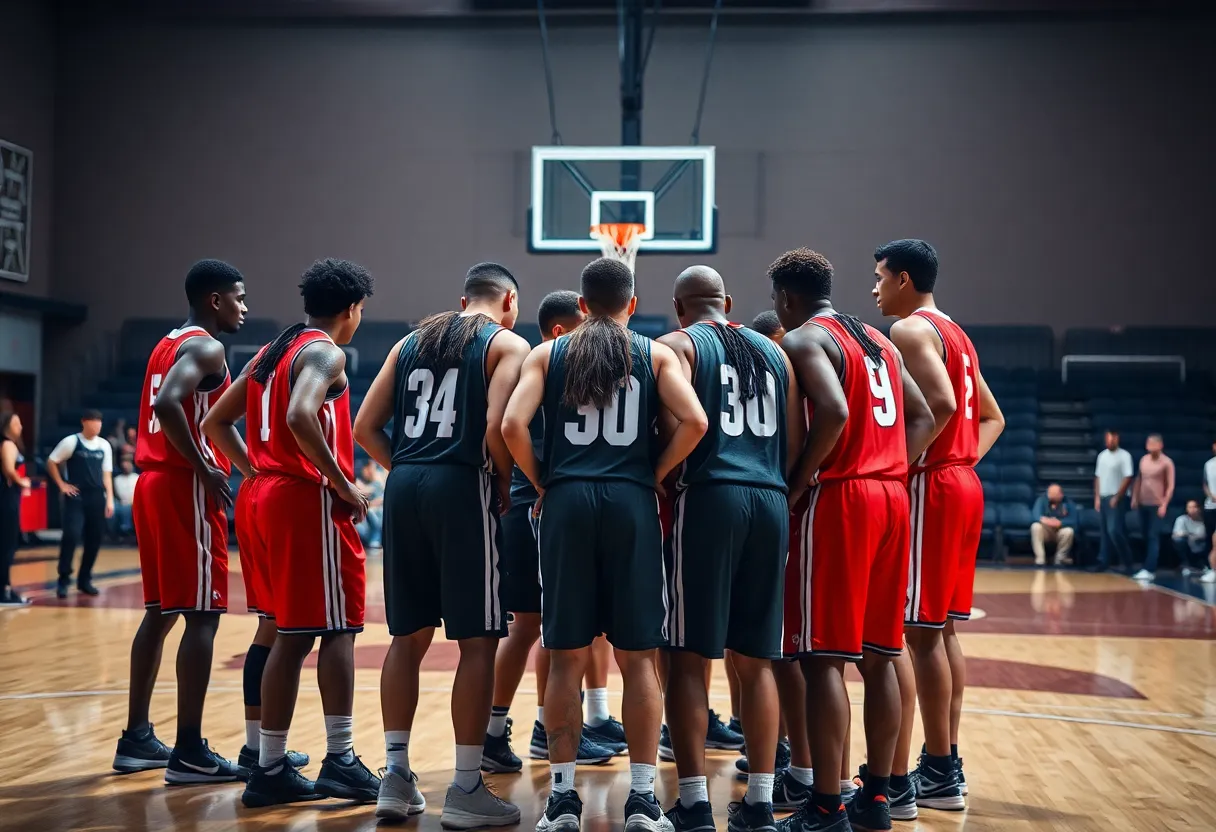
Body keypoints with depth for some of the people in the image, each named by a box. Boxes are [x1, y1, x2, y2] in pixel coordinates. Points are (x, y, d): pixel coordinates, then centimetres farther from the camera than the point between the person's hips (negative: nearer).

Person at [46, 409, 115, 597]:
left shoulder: (104, 445, 9)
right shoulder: (71, 442, -5)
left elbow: (106, 474, 12)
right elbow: (51, 462, 3)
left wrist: (109, 499, 5)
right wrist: (62, 485, -2)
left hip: (97, 497, 5)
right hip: (76, 497, -4)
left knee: (94, 540, 5)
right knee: (71, 536, -15)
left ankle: (84, 580, 17)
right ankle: (64, 580, -6)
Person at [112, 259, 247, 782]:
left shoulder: (167, 345, 19)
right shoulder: (205, 346, -11)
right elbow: (168, 405, -27)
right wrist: (204, 468, -20)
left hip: (155, 483, 10)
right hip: (186, 488, -10)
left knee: (161, 612, 15)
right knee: (202, 616, -7)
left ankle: (137, 739, 19)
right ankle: (189, 752, -7)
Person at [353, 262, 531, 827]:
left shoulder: (412, 341, 19)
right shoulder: (507, 344, 3)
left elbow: (366, 428, 12)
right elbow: (496, 429, -13)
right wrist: (504, 486, 3)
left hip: (404, 486, 6)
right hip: (461, 487, -6)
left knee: (409, 636, 13)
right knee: (477, 640, 1)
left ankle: (396, 776, 15)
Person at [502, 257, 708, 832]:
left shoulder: (547, 353, 9)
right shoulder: (657, 354, 8)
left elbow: (512, 426, -5)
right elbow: (695, 422, -7)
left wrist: (541, 483, 7)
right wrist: (655, 474, 4)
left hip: (567, 503, 1)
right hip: (632, 504, 0)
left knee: (566, 657, 6)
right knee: (638, 658, 5)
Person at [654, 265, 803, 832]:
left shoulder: (678, 344, 3)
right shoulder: (774, 351, 19)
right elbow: (795, 445, 13)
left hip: (709, 497, -5)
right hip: (771, 503, 5)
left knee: (688, 656, 1)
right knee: (756, 659, 11)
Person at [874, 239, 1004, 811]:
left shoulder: (910, 329, -9)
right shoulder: (955, 334, 19)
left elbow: (940, 405, -25)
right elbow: (991, 417, 22)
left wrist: (906, 462, -17)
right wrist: (965, 458, 12)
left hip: (932, 485, -9)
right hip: (963, 482, 9)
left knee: (922, 630, -5)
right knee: (942, 629, 13)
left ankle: (939, 775, -2)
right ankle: (946, 762, 18)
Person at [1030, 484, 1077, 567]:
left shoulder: (1068, 503, -5)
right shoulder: (1042, 499, -5)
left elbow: (1073, 520, -18)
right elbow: (1036, 513, -23)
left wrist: (1060, 522, -37)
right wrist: (1042, 519, -48)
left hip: (1060, 532, 0)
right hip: (1046, 532, 0)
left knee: (1069, 531, -34)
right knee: (1035, 526, -32)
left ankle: (1060, 557, -12)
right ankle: (1040, 559, -33)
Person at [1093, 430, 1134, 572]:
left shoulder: (1124, 456, -9)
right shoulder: (1102, 456, 12)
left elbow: (1128, 478, -13)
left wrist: (1117, 497, -15)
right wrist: (1097, 497, 11)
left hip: (1116, 498, -7)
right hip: (1103, 498, 7)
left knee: (1114, 530, -13)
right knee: (1105, 531, 9)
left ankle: (1126, 561, -1)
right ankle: (1103, 561, 13)